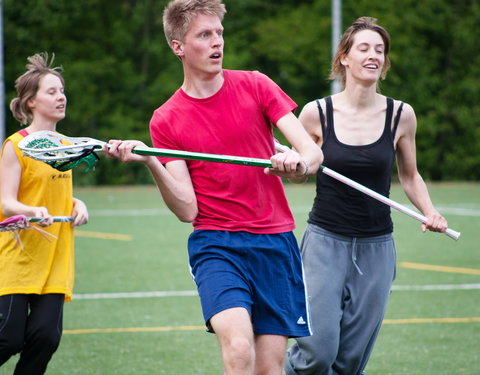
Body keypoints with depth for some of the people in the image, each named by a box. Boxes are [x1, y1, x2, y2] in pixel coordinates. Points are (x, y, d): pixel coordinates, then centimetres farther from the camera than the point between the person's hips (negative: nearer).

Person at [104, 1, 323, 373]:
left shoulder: (255, 86, 6)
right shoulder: (166, 121, 3)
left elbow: (313, 152, -1)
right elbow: (187, 209, -4)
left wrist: (299, 163, -25)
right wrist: (151, 163, -20)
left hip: (276, 243, 2)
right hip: (215, 245, -2)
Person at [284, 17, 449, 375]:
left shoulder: (401, 115, 0)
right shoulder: (317, 113, -4)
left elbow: (410, 175, 15)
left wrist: (430, 213, -2)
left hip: (376, 248, 2)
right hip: (325, 241, -2)